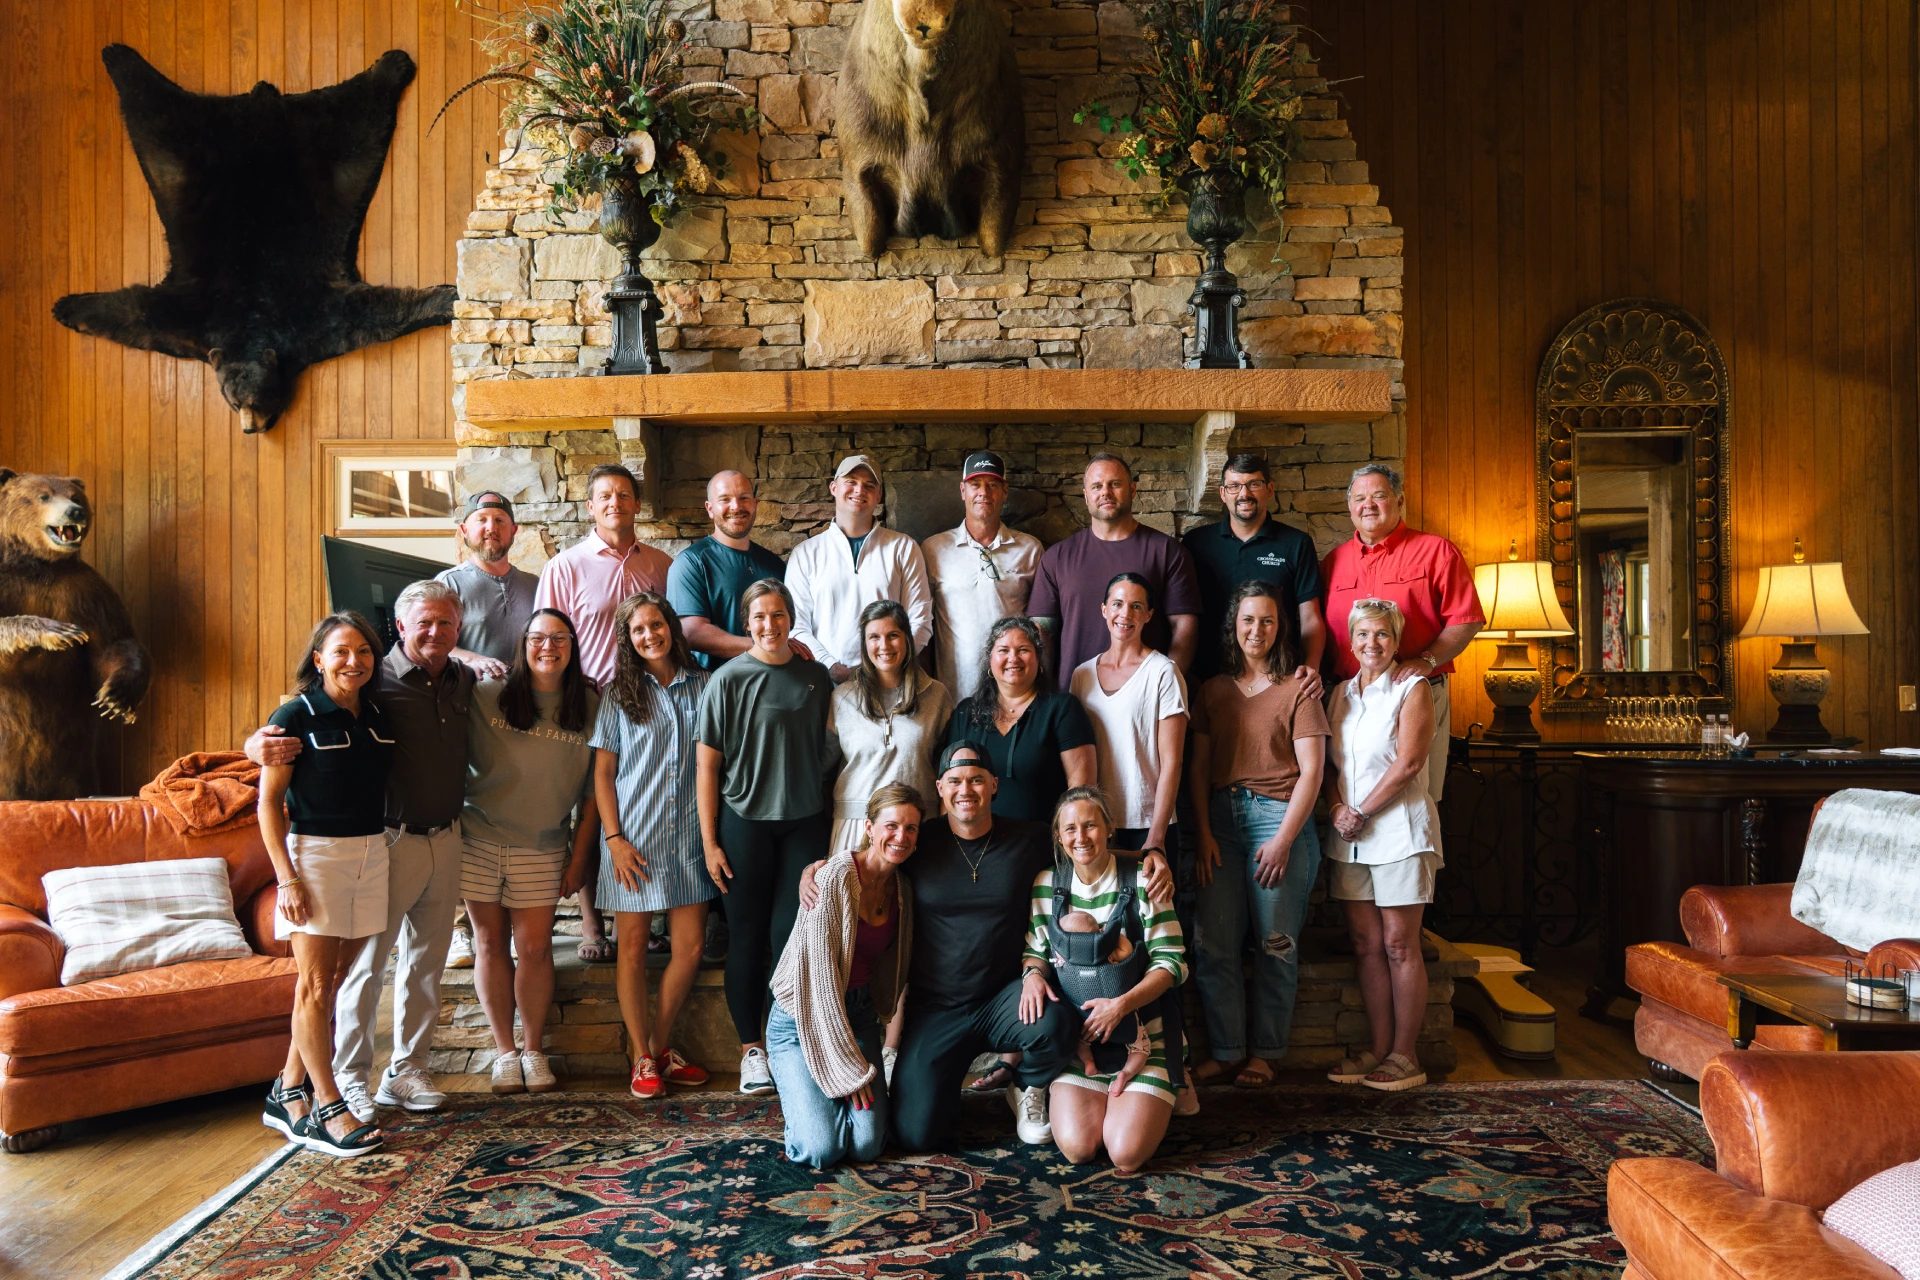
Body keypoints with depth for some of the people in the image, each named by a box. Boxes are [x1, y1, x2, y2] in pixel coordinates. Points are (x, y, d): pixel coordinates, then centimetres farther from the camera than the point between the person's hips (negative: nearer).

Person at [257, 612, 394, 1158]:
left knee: (332, 980, 9)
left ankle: (289, 1094, 22)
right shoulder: (298, 716, -7)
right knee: (316, 984, -2)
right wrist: (287, 877, -14)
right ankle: (327, 1110, 4)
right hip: (314, 852, -6)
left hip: (371, 854, 6)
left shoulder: (379, 718, 9)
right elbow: (269, 800, -8)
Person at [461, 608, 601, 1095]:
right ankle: (505, 1051, 21)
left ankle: (534, 1050, 19)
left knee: (534, 947, 1)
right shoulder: (486, 697, -5)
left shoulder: (590, 708, 0)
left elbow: (592, 792, 3)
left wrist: (579, 858, 2)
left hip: (542, 848, 0)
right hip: (478, 840, 0)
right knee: (491, 942, 7)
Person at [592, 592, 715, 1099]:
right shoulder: (620, 694, 4)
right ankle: (642, 1058, 15)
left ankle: (661, 1045, 21)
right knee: (633, 946, 3)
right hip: (634, 838, -1)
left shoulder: (703, 686, 6)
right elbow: (603, 772, 2)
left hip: (688, 834, 2)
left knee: (689, 947, 2)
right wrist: (615, 838, -7)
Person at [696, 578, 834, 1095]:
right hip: (744, 822, -2)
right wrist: (710, 842, -6)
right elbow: (707, 765, -4)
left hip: (805, 821, 2)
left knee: (793, 933, 2)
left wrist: (828, 815, 9)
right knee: (748, 936, 6)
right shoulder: (729, 679, -5)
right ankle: (752, 1048, 19)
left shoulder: (816, 676, 5)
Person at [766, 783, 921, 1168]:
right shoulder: (837, 877, -21)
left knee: (867, 1145, -10)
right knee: (820, 1149, -17)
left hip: (857, 1015, 5)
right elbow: (820, 976, -21)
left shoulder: (901, 887, 1)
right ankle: (796, 1086, 14)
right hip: (803, 1020, -5)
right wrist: (848, 1066, -18)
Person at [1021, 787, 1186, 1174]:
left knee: (1126, 1154, -17)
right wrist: (1032, 975, -12)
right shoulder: (1047, 884, 4)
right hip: (1076, 1035, 2)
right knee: (1076, 1147, -16)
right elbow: (1034, 949, 13)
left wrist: (1122, 1004, -20)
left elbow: (1172, 961, -7)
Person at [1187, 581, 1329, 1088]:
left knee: (1275, 944, 0)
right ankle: (1226, 1052, 8)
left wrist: (1283, 839, -10)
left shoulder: (1297, 689, 3)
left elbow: (1311, 771, -2)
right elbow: (1199, 767, 12)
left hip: (1279, 816, -3)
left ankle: (1265, 1053, 13)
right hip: (1221, 818, 3)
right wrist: (1203, 833, 0)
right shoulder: (1213, 690, 15)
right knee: (1212, 942, -3)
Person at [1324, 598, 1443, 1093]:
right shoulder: (1340, 693, 14)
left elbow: (1408, 763, -11)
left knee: (1398, 944, -2)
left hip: (1399, 828, -5)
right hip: (1350, 835, 5)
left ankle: (1404, 1056, 6)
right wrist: (1338, 808, -4)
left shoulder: (1412, 689, -2)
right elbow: (1328, 762, 13)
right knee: (1365, 944, 6)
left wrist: (1362, 811, -10)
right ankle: (1379, 1049, 14)